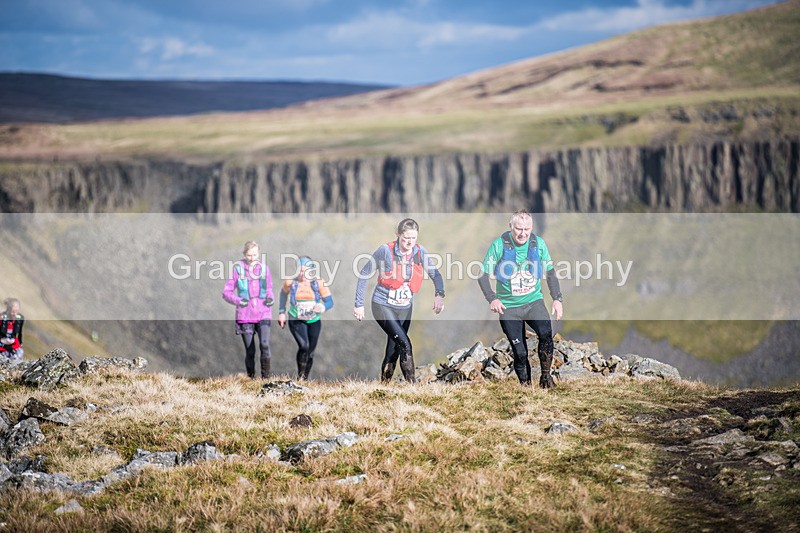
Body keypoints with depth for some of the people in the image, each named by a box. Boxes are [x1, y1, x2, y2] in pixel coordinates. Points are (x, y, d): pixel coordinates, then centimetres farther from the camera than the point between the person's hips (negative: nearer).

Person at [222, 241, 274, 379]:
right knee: (250, 351, 2)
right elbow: (226, 293, 2)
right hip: (245, 316, -1)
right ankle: (250, 377, 19)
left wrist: (270, 298, -5)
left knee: (265, 344, -20)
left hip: (263, 314, 1)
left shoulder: (264, 268, 5)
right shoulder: (238, 268, -2)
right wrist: (238, 300, -17)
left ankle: (266, 376, -12)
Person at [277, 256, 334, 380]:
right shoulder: (291, 283, -11)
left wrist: (322, 307, -35)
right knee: (304, 346, -24)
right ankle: (300, 376, -8)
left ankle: (305, 378, 29)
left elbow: (330, 301, -12)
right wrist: (281, 312, 12)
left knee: (310, 351, 9)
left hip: (314, 321, 2)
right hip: (296, 321, -2)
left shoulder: (319, 283, -12)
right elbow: (283, 293, 12)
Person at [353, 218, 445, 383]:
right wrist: (359, 304, -7)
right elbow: (364, 274, -8)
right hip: (383, 306, -5)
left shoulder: (420, 252, -4)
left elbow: (435, 274, -4)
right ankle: (411, 384, -17)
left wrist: (439, 295, -25)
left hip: (405, 308, 5)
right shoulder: (386, 251, -16)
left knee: (394, 350, 11)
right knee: (404, 344, -19)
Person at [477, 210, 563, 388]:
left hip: (534, 301, 1)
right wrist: (492, 299, -18)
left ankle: (546, 376, -10)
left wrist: (557, 298, 0)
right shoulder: (499, 245, -10)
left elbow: (550, 273, 9)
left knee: (546, 333, -26)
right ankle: (525, 384, 18)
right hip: (509, 306, -1)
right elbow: (483, 275, -5)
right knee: (520, 352, -3)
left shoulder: (539, 243, -3)